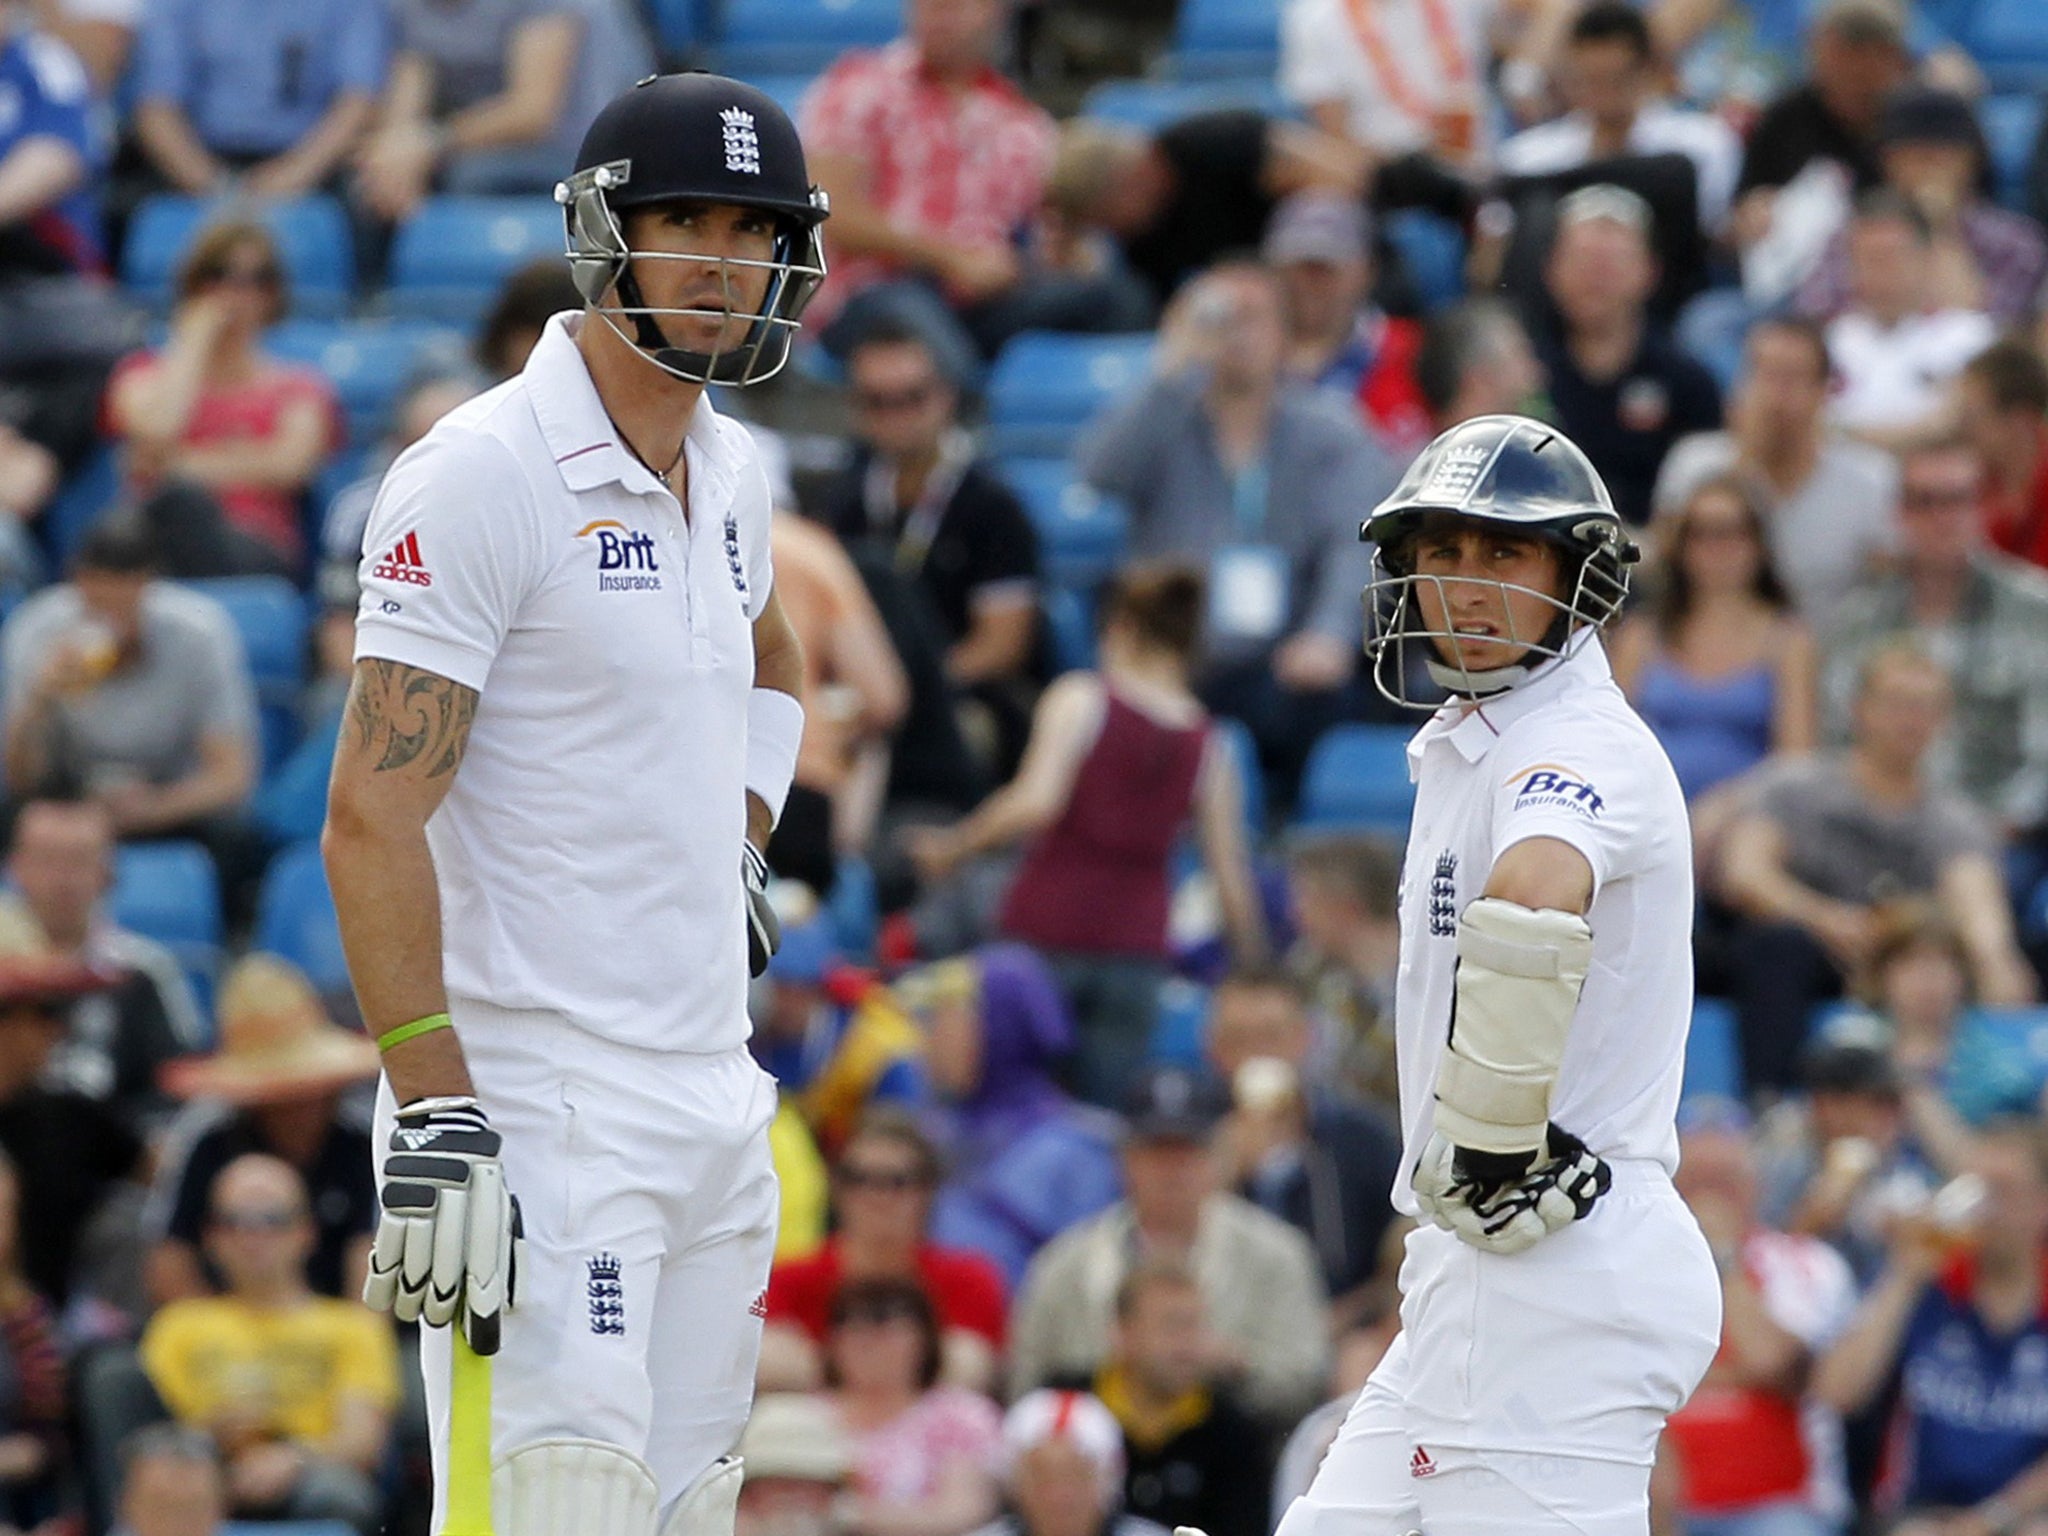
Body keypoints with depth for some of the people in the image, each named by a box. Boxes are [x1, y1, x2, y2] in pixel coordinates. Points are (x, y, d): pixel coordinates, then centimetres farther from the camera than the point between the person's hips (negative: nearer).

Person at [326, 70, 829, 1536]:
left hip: (714, 1103, 8)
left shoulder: (732, 472, 14)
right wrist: (433, 1113, -24)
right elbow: (374, 820, -17)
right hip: (539, 1106, -8)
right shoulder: (481, 477, -12)